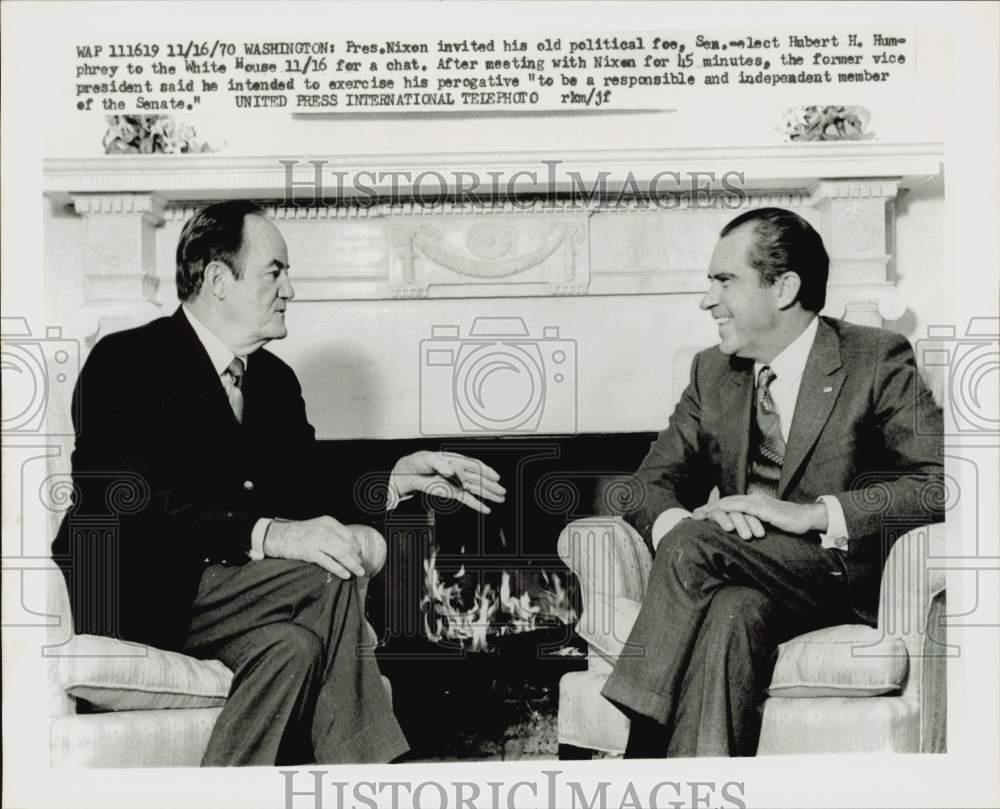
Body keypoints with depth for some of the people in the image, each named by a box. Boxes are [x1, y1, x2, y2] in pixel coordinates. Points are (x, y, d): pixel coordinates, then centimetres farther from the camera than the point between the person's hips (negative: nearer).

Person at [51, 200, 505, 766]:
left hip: (226, 586, 6)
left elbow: (310, 496, 11)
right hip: (129, 595, -6)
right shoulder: (127, 363, -11)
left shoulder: (276, 380, 12)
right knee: (326, 581, -25)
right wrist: (269, 535, -35)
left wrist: (393, 481, -7)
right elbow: (130, 503, -24)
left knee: (296, 645, -27)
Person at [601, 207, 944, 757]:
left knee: (694, 543, -29)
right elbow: (654, 481, 10)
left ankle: (641, 757, -25)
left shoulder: (876, 360, -3)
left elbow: (942, 482, -13)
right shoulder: (712, 372, 13)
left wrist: (810, 514, -23)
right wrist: (676, 520, -17)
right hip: (742, 577, 4)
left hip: (847, 577, -4)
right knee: (729, 613, -33)